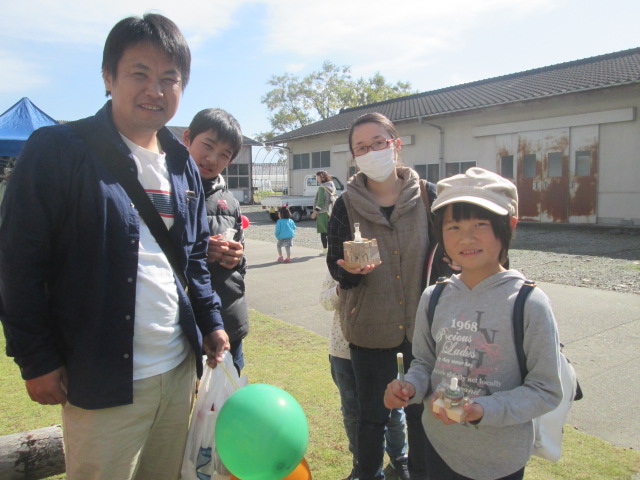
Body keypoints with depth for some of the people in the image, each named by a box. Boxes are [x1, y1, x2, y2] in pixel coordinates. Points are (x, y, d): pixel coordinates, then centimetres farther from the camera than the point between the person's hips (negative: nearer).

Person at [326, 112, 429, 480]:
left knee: (421, 411, 14)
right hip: (369, 326, 0)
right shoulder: (347, 204, -5)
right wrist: (349, 270, -23)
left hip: (421, 323, 1)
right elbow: (335, 267, -2)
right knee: (373, 416, 12)